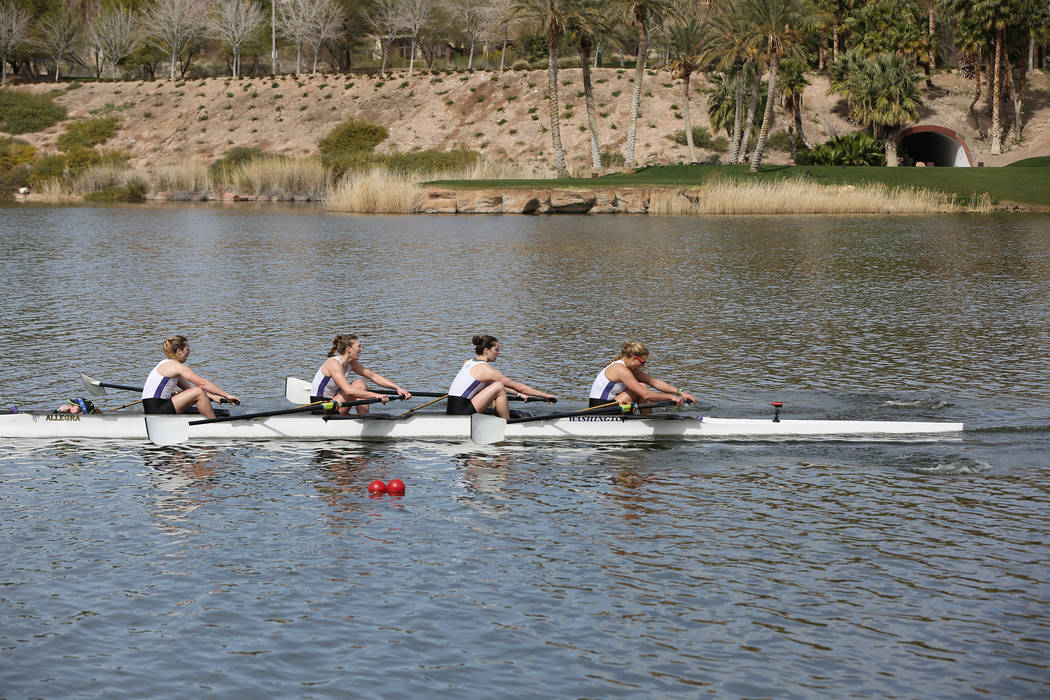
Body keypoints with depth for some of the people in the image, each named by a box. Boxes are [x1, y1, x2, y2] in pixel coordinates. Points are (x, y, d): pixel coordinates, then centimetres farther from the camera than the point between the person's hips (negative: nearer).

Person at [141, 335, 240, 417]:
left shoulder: (166, 364, 19)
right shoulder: (176, 366, -11)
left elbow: (189, 387, 20)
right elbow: (203, 383, -13)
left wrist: (212, 397, 12)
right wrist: (227, 395, -8)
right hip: (156, 412, -10)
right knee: (198, 392, -12)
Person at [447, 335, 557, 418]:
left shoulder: (468, 363, 16)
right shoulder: (485, 369, -11)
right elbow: (516, 386, -7)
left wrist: (519, 394, 23)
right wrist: (544, 395, -1)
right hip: (460, 413, -9)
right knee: (499, 387, -12)